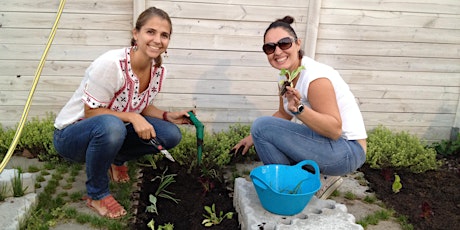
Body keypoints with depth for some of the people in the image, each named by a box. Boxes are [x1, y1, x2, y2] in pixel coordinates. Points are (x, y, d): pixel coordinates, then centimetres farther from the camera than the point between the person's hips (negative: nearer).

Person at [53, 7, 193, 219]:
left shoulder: (158, 71, -8)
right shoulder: (111, 64, -30)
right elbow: (91, 113, -23)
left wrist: (167, 116, -11)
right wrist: (132, 117, -33)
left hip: (113, 131, 6)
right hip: (70, 134, -6)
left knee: (171, 135, -11)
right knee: (111, 125, -40)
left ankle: (117, 160, 14)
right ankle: (96, 194, -13)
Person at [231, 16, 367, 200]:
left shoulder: (315, 77, -23)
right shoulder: (285, 75, 3)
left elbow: (335, 130, -25)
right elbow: (283, 114, 17)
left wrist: (299, 109, -39)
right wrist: (254, 137, 9)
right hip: (325, 142, 9)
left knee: (261, 126, -19)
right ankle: (320, 179, 11)